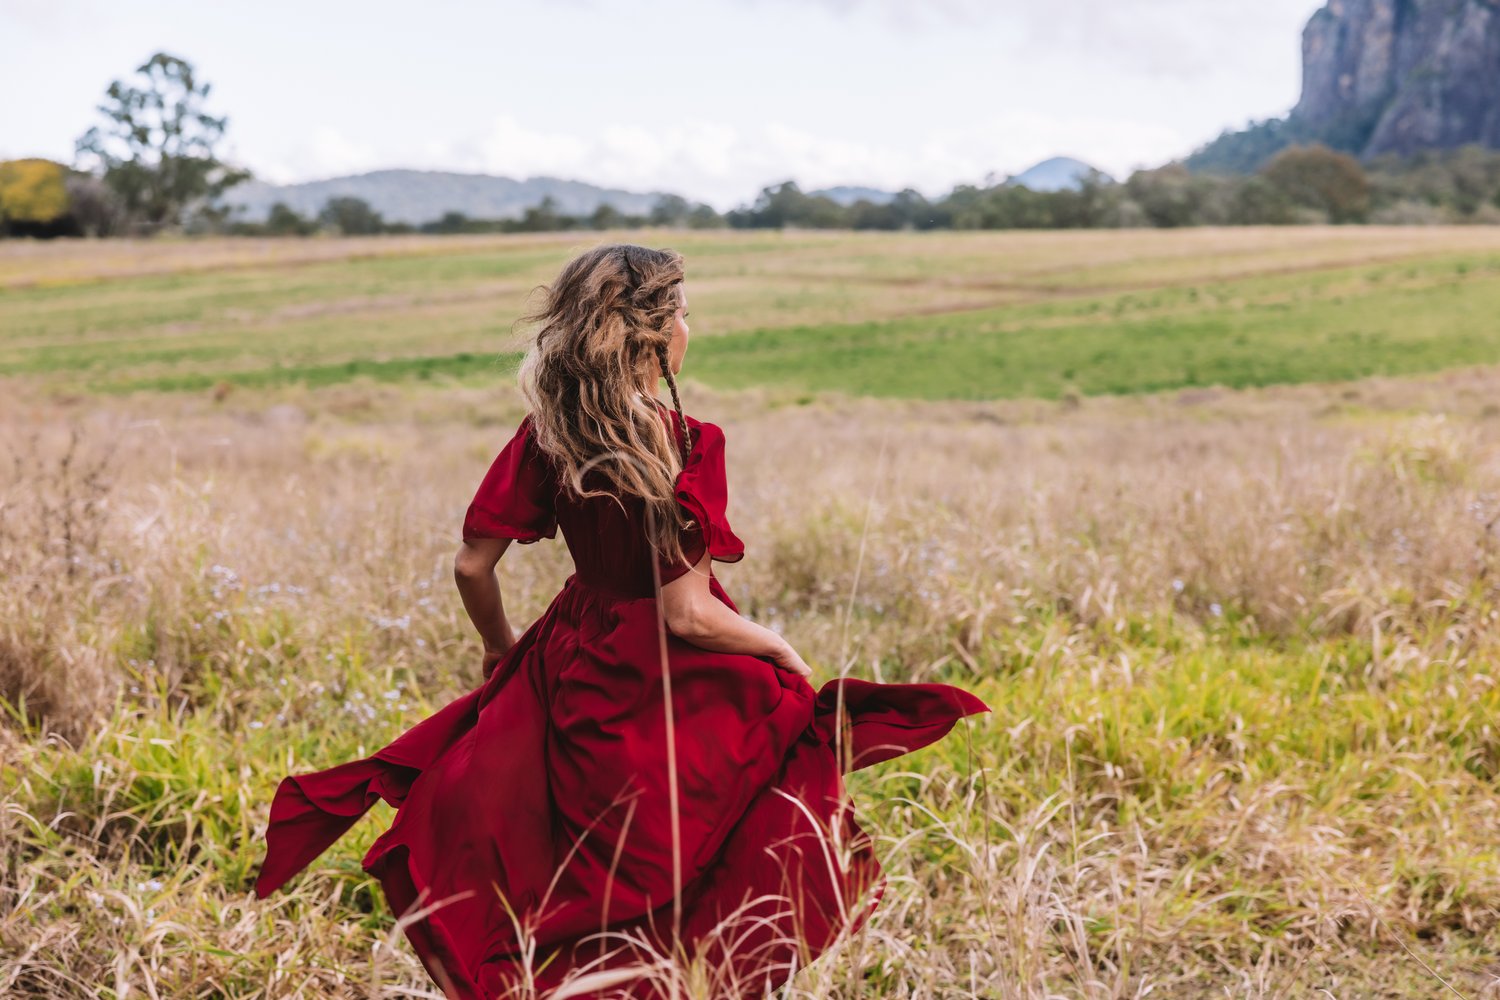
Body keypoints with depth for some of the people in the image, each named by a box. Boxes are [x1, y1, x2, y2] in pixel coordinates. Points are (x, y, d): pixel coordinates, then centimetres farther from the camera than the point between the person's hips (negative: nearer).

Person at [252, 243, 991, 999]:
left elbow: (472, 566, -1)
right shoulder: (685, 444, -19)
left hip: (576, 668, 5)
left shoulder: (547, 435, -4)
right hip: (675, 688, -5)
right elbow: (686, 613, -21)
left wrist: (502, 649, 18)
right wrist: (782, 652, -4)